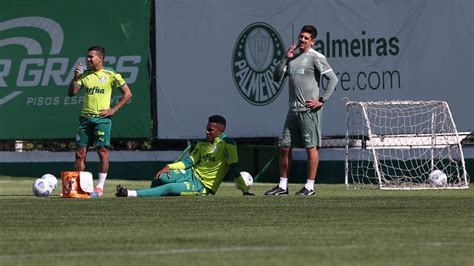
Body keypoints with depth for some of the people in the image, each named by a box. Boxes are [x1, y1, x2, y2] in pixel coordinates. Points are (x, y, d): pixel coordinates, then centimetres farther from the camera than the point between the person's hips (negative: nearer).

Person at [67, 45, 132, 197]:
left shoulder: (110, 75, 0)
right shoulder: (84, 75, 11)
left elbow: (127, 94, 3)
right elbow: (71, 93, 6)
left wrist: (113, 110, -5)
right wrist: (75, 77, -8)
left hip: (102, 118, -4)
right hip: (85, 118, 4)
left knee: (102, 151, -8)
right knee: (80, 152, 2)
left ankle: (100, 187, -4)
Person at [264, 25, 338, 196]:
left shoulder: (316, 57, -4)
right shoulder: (292, 58, 17)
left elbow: (333, 79, -8)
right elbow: (277, 78, 14)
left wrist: (322, 100, -13)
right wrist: (285, 58, 4)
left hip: (309, 109, -7)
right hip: (293, 109, 7)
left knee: (311, 147, -4)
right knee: (285, 146, 6)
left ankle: (310, 186, -1)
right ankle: (282, 186, 13)